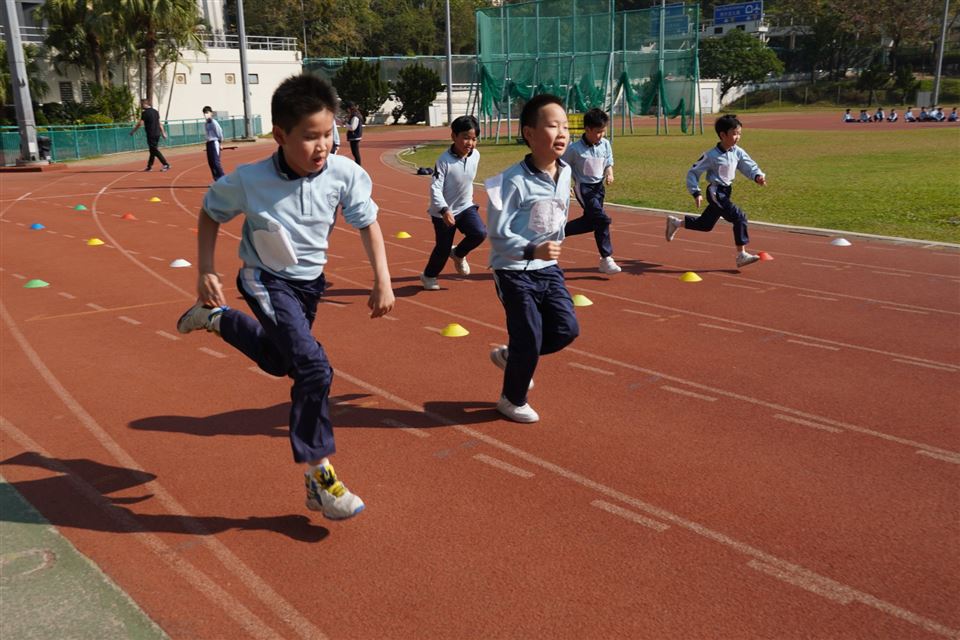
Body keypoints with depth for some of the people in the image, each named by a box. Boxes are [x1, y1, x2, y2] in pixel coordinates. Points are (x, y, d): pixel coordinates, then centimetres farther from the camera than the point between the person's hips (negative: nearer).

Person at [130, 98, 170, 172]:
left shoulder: (145, 113, -11)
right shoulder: (155, 111, 11)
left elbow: (140, 123, -12)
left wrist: (133, 131, -1)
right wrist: (163, 132, 19)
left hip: (151, 135, -8)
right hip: (157, 134, 8)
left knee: (155, 151, -5)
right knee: (153, 150, 14)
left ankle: (166, 165, -12)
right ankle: (149, 166, 21)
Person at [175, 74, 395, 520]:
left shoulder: (344, 174, -21)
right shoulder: (250, 181, -25)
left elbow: (367, 224, -7)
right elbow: (210, 213, -5)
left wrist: (383, 282, -11)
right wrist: (206, 272, -7)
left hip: (310, 282, 5)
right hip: (266, 281, -5)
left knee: (278, 361, 24)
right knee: (314, 368, -21)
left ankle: (218, 319, 50)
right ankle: (319, 477, -7)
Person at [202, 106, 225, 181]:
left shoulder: (213, 122, -12)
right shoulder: (205, 124, 13)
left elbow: (219, 131, -12)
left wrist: (220, 141, -5)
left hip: (214, 142, -9)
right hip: (209, 143, 9)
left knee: (216, 162, -13)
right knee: (210, 162, 8)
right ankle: (217, 180, 14)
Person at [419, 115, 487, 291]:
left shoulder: (475, 155, -5)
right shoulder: (444, 160, -23)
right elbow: (435, 188, -25)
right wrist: (444, 210, -37)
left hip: (466, 206, 4)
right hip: (443, 212, -4)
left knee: (480, 233, -19)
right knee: (443, 248, 5)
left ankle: (458, 253, 13)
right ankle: (428, 276, 34)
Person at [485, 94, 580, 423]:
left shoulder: (565, 173, 0)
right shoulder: (514, 181, -22)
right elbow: (498, 235, -22)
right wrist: (533, 251, -33)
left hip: (548, 268, 7)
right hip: (514, 271, -7)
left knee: (567, 329, 2)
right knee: (529, 339, -1)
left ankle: (511, 356, 27)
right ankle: (512, 400, 25)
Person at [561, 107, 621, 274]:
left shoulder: (605, 144, -2)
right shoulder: (574, 149, -16)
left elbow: (609, 163, 12)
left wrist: (609, 173, -8)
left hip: (599, 186, 7)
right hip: (583, 187, -7)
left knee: (590, 221, 15)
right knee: (602, 219, -17)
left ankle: (559, 231, 37)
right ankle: (606, 259, -10)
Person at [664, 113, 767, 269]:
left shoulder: (738, 153, 1)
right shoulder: (711, 156, -16)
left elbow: (750, 166, 2)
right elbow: (693, 172, -10)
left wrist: (758, 176, -20)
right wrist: (696, 193, -17)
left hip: (725, 192, 8)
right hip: (715, 193, -8)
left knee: (705, 224, 18)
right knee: (739, 216, -19)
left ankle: (675, 222, 39)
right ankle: (741, 255, -15)